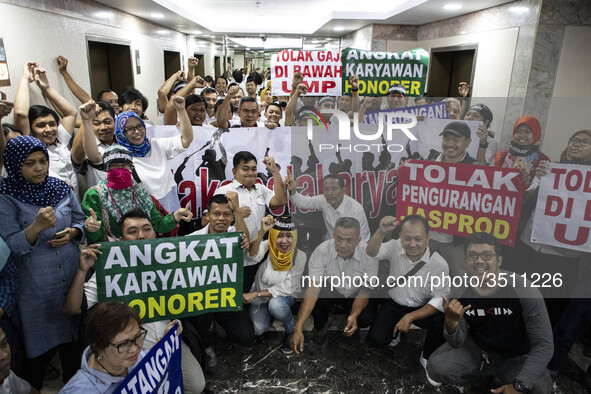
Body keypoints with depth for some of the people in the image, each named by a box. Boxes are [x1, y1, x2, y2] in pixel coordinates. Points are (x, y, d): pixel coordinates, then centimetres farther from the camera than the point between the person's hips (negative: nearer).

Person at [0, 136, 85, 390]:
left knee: (73, 341, 19)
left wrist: (72, 232, -10)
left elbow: (81, 221, 11)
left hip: (73, 278, 4)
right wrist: (37, 226, -29)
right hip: (37, 286, -3)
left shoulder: (61, 188, 1)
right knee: (42, 349, 9)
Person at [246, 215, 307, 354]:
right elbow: (252, 255, -42)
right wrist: (261, 232, -57)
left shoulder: (299, 256, -20)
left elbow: (287, 288, -21)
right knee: (257, 329, -17)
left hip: (285, 296, -2)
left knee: (275, 305, -34)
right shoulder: (267, 247, -19)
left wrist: (256, 294, -24)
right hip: (261, 298, 2)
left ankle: (291, 331, -3)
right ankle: (269, 314, 18)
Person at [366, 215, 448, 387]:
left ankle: (427, 357, 0)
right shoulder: (395, 247, -13)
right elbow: (371, 253, -30)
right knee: (375, 339, -18)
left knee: (443, 319, -31)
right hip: (394, 303, 1)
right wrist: (381, 232, -50)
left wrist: (410, 317, -28)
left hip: (423, 308, -1)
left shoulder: (439, 264, -19)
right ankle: (395, 330, 21)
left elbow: (440, 300, -18)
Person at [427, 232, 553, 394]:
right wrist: (451, 322, -32)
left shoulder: (525, 292, -21)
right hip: (477, 349, 3)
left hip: (516, 358, -2)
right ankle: (486, 376, 11)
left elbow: (543, 344, -18)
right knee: (436, 367, -19)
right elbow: (457, 342, -8)